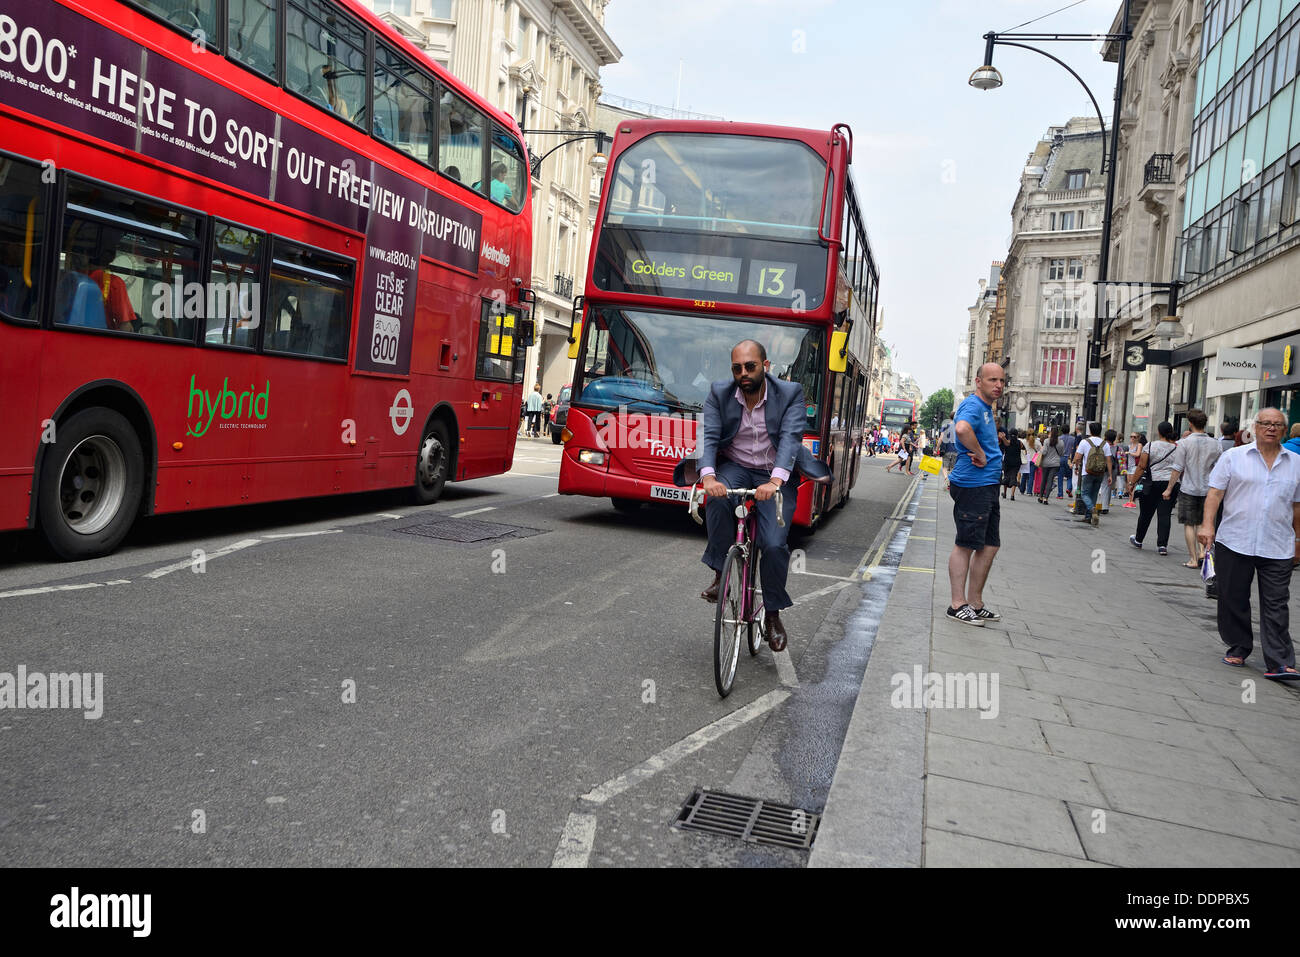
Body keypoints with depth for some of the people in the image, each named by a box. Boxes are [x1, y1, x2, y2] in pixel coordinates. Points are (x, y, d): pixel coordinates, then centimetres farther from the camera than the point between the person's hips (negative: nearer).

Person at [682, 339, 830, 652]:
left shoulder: (790, 394, -9)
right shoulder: (719, 394, -4)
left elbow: (791, 437, -23)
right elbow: (708, 436, -15)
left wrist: (775, 480, -40)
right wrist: (708, 477, -36)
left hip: (774, 476, -1)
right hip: (733, 468, 1)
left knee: (774, 545, -18)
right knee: (718, 498, -34)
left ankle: (773, 613, 7)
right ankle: (720, 574, -16)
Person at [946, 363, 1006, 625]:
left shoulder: (986, 408, 19)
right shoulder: (972, 405, -13)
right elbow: (962, 428, -36)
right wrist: (981, 456, -24)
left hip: (987, 485, 10)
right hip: (972, 485, -10)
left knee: (990, 545, 12)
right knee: (966, 545, -5)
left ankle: (975, 604, 19)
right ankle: (958, 605, 0)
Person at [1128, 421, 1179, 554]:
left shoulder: (1150, 446, -4)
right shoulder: (1178, 448, 3)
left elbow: (1141, 467, -6)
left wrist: (1132, 483, 0)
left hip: (1152, 483, -1)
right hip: (1171, 484, 2)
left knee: (1146, 513, 11)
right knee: (1165, 515, 3)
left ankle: (1138, 541, 26)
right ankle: (1162, 545, -3)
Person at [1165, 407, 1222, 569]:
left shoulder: (1185, 443, -11)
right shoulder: (1214, 444, 0)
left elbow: (1177, 469, -10)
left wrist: (1169, 489, -2)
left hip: (1188, 489, -4)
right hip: (1207, 489, 4)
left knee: (1189, 524, 4)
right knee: (1201, 522, 18)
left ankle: (1193, 559, 5)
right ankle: (1202, 551, 4)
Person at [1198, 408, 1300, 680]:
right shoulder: (1233, 457, 3)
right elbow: (1215, 492, -1)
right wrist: (1208, 524, -12)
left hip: (1277, 548, 1)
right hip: (1234, 543, -1)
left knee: (1276, 606, -2)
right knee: (1233, 600, 7)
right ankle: (1238, 649, 22)